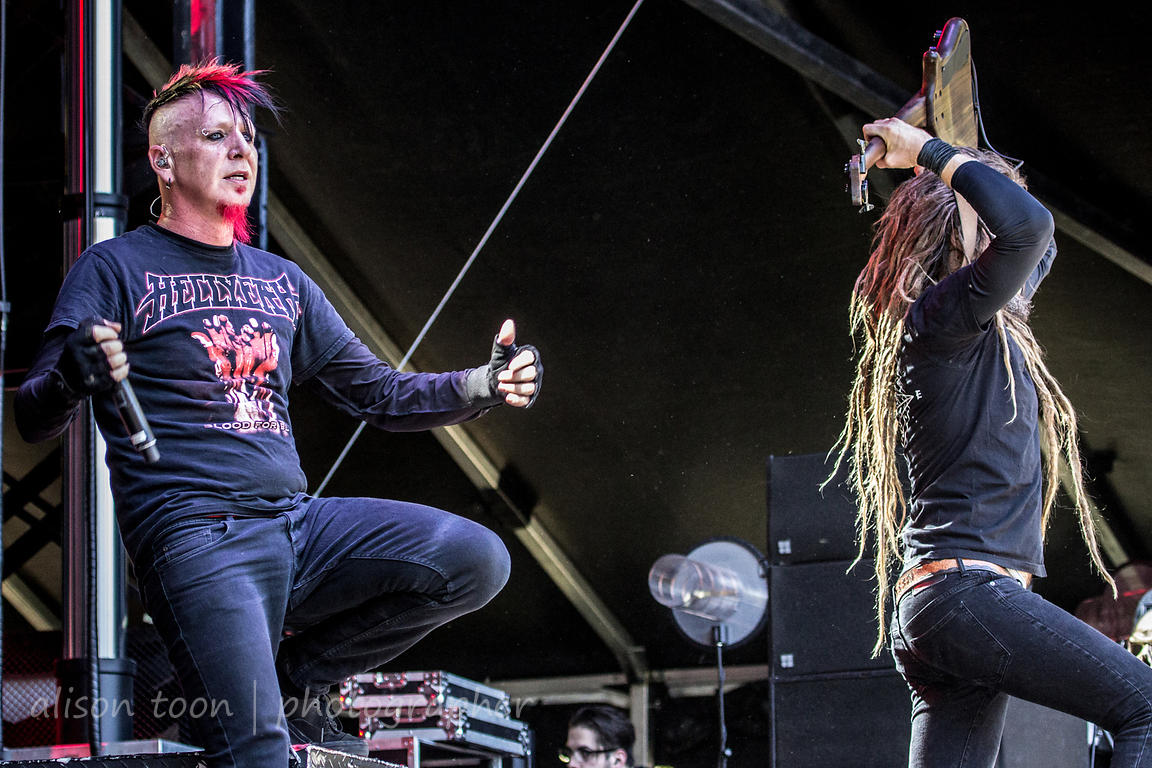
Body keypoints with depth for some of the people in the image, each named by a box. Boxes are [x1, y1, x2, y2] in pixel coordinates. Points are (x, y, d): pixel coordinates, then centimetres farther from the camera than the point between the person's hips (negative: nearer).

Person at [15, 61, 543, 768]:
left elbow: (377, 392, 25)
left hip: (300, 523, 7)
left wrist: (484, 387, 7)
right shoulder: (117, 269, 4)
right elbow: (34, 419, -5)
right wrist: (73, 373, -30)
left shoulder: (282, 281, 23)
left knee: (476, 560, -12)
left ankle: (297, 678, 4)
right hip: (195, 535, -7)